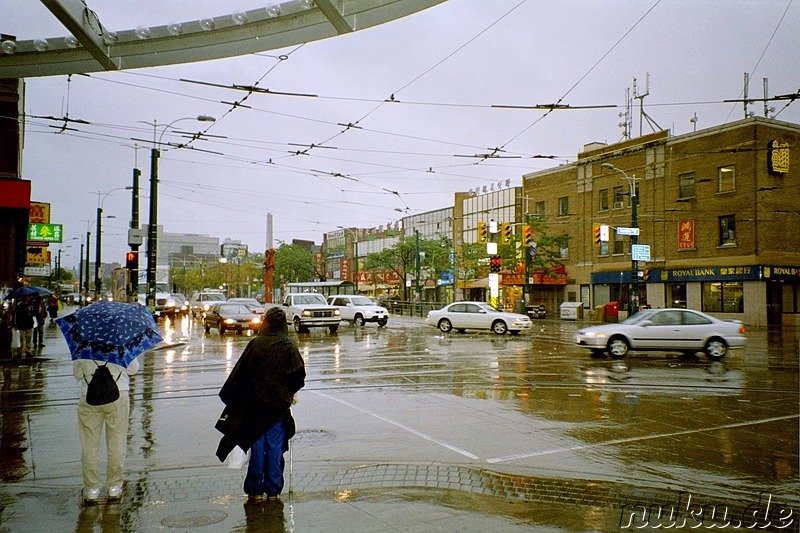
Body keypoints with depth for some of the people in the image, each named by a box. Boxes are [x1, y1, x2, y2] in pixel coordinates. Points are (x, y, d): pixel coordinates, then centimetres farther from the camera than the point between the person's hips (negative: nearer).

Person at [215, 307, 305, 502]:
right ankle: (273, 490, 14)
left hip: (255, 403, 0)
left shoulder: (255, 343, -6)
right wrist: (290, 393, 13)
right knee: (275, 447, 9)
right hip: (278, 404, 0)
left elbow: (240, 373, -3)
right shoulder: (289, 346, -7)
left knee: (257, 446, 10)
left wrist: (232, 400, 7)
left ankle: (255, 490, 15)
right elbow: (298, 376, -6)